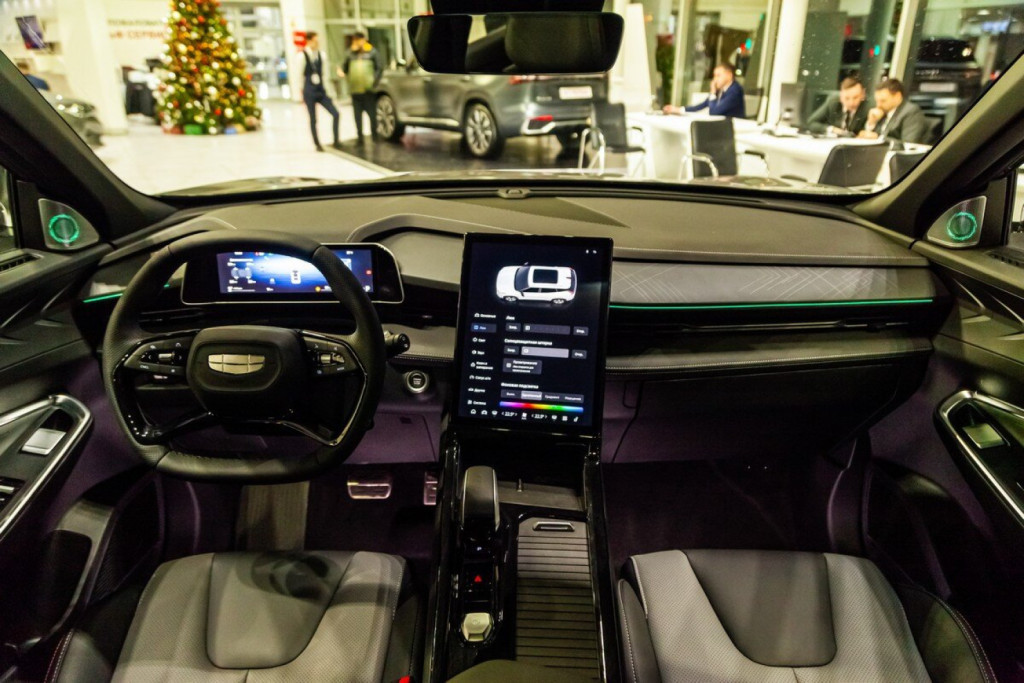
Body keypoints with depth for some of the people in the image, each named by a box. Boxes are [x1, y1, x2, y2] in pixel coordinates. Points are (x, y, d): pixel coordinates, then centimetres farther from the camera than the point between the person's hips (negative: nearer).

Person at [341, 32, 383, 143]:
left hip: (369, 89, -3)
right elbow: (345, 69, 18)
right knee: (357, 115, 5)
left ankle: (374, 136, 9)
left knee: (372, 114, -1)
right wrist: (348, 79, 5)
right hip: (355, 90, 3)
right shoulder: (351, 53, 12)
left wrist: (374, 81, -8)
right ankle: (360, 138, 11)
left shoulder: (372, 52, 3)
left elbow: (380, 68, -1)